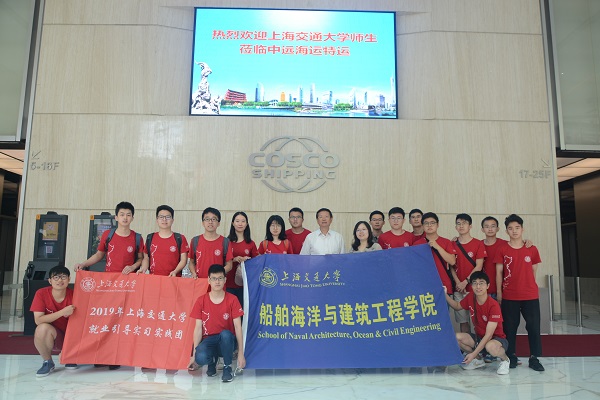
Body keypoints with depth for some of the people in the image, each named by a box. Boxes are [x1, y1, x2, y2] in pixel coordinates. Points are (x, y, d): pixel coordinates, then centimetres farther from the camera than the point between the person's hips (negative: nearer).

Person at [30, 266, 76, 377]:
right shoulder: (41, 293, -14)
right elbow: (38, 320, -22)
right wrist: (62, 312, -32)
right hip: (50, 337, -1)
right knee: (43, 328, -34)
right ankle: (48, 362, -7)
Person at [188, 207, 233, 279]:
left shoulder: (225, 242, 0)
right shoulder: (195, 240, 6)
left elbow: (229, 265, 1)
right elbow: (192, 262, 13)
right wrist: (193, 273, -5)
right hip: (199, 280, 1)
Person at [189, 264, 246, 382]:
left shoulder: (232, 299, -7)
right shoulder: (201, 301, -3)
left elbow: (238, 327, -9)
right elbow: (198, 328, -2)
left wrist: (241, 353, -14)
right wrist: (194, 354, -7)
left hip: (227, 341, -1)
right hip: (209, 340, 1)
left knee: (225, 333, -37)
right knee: (201, 358, -33)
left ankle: (227, 367, -10)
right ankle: (212, 361, 7)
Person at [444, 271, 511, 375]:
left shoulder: (493, 306, -25)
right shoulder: (470, 298, -7)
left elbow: (488, 335, -26)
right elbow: (457, 306, 15)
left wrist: (473, 353, -29)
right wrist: (445, 295, -3)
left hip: (497, 338, -6)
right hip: (479, 337, 6)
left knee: (491, 347, -40)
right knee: (457, 337, -21)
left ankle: (505, 359, -2)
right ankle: (478, 360, 8)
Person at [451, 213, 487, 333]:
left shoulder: (478, 244, 0)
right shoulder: (453, 244, 7)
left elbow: (479, 267, -4)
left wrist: (466, 282, -9)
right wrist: (458, 283, -6)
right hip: (458, 288, 2)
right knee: (462, 320, 6)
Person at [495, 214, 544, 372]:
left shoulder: (532, 249, 3)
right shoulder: (502, 250, -1)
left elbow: (533, 271, 11)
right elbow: (499, 273, 0)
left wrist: (527, 284, 7)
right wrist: (499, 293, -3)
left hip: (531, 295, 1)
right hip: (509, 296, -1)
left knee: (534, 326, 2)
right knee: (510, 327, 6)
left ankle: (534, 358, 14)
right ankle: (511, 356, 18)